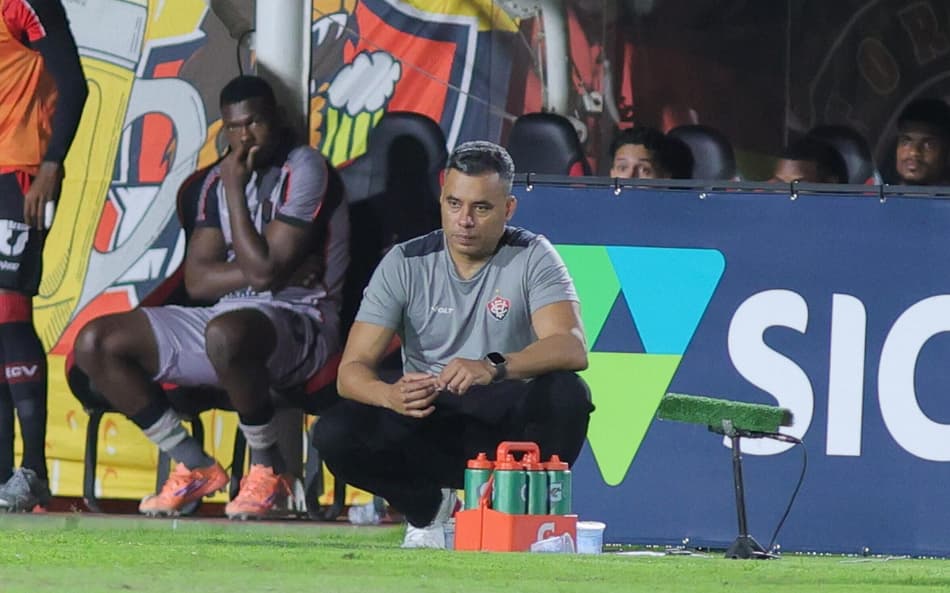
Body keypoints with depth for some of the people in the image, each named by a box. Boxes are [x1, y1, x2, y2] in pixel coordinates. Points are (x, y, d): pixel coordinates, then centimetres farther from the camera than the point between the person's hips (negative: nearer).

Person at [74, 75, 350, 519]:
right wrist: (275, 273, -11)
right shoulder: (218, 180, 12)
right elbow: (197, 280, 4)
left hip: (299, 319, -8)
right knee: (95, 342, -3)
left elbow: (263, 268, -19)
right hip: (230, 314, 8)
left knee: (226, 332, -43)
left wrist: (236, 190, -11)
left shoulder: (303, 170, -10)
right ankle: (195, 467, 0)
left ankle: (268, 470, -21)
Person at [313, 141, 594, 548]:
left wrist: (495, 368, -44)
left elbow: (572, 348, -24)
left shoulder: (532, 258, -7)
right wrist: (392, 395, -35)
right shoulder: (406, 263, -4)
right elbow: (352, 370, -10)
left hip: (505, 430, -1)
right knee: (335, 434, -26)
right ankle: (427, 505, 2)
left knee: (567, 393, -32)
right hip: (427, 430, 1)